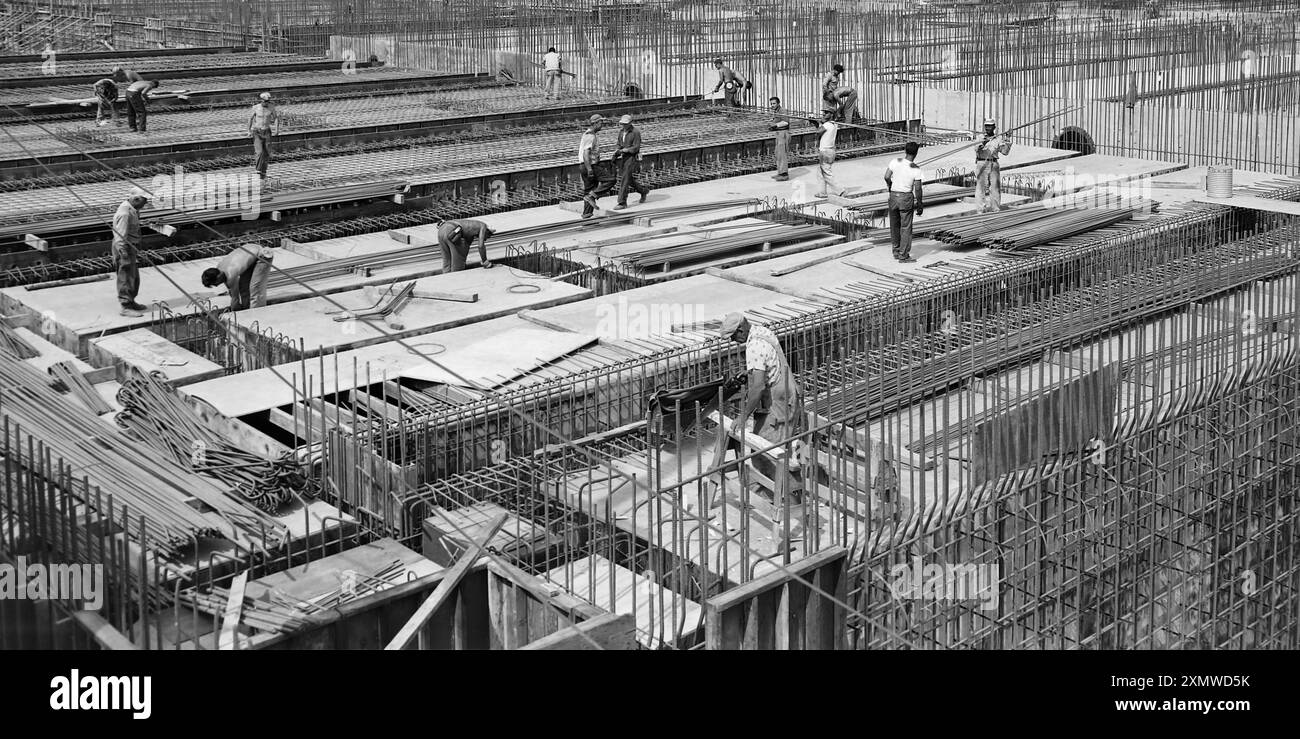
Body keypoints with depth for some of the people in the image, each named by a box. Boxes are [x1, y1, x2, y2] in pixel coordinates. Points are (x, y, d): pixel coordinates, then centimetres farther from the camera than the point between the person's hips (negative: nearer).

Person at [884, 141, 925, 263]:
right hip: (906, 197, -3)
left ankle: (896, 251, 25)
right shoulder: (916, 169, -11)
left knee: (894, 225, 16)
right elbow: (917, 189, -11)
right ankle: (903, 255, 3)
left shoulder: (895, 162, -7)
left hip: (893, 196, 3)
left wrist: (890, 187, 10)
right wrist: (920, 205, -2)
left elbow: (887, 177, -11)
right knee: (906, 227, 3)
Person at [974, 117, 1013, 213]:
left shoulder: (998, 139, 10)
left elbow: (1005, 151, 4)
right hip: (982, 164, -2)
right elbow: (977, 149, -11)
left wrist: (1007, 144, -13)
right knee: (981, 186, -5)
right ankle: (982, 209, -2)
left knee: (995, 187, 3)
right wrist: (982, 143, -31)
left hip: (994, 165, 2)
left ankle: (996, 210, 10)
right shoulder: (980, 138, 5)